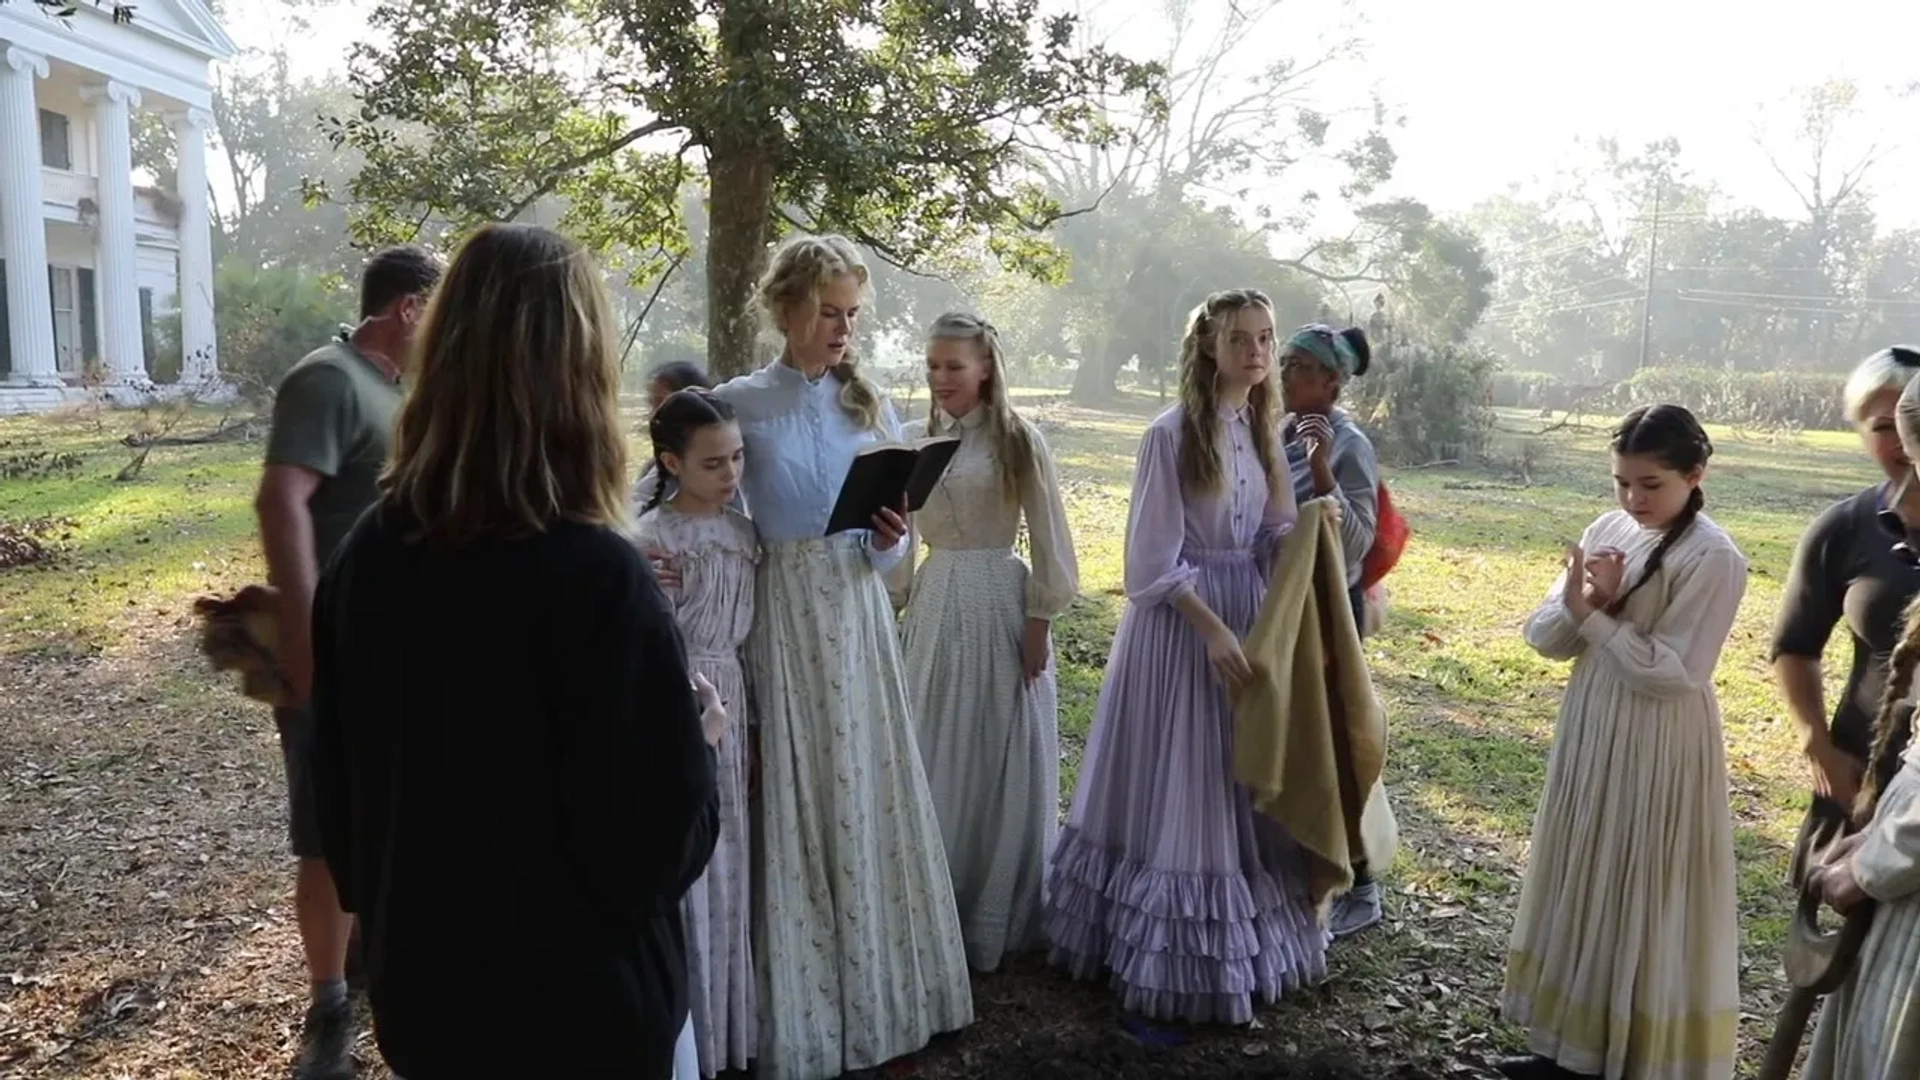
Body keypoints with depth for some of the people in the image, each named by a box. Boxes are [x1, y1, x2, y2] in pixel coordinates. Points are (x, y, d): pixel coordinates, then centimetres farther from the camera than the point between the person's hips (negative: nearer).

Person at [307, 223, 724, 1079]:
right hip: (577, 1007, -5)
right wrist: (697, 735, -4)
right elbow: (660, 847, -22)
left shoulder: (366, 556, -7)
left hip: (419, 986, 5)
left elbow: (337, 791, 4)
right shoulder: (596, 576, -26)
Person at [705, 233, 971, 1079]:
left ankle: (879, 991, 25)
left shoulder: (870, 404, 8)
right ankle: (801, 1008, 18)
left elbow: (890, 532, 10)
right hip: (781, 615, -3)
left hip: (859, 612, 3)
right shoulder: (739, 404, -2)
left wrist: (889, 540, -11)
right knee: (793, 801, 2)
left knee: (868, 793, 8)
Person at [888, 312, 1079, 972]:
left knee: (1004, 763, 6)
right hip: (935, 606, 4)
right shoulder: (913, 440, 5)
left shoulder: (1019, 441, -6)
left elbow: (1049, 544, -5)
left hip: (1003, 604, -3)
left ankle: (1000, 917, 23)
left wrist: (1039, 622, -8)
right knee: (937, 760, 10)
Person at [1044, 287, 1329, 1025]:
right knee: (1177, 788, 2)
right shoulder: (1173, 433, -12)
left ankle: (1246, 943, 28)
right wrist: (1213, 629, -19)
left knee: (1243, 787, 13)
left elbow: (1272, 539, 11)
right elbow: (1155, 561, -14)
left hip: (1251, 617, 6)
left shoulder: (1264, 429, 9)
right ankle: (1176, 957, 16)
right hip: (1182, 623, -6)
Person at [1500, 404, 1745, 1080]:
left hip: (1658, 752, -7)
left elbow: (1672, 674, -20)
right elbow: (1544, 639, 2)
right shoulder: (1606, 531, 4)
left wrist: (1599, 615, -18)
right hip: (1590, 734, 7)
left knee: (1645, 903, 4)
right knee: (1584, 888, 15)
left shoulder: (1714, 559, -16)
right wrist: (1575, 603, -18)